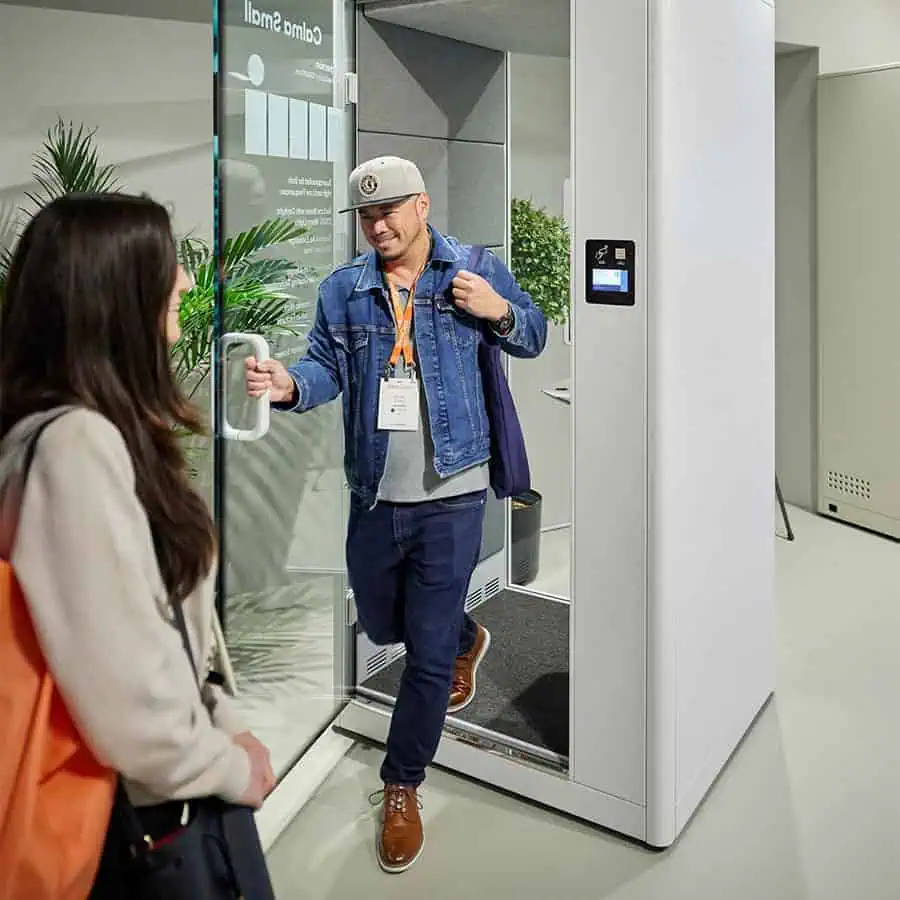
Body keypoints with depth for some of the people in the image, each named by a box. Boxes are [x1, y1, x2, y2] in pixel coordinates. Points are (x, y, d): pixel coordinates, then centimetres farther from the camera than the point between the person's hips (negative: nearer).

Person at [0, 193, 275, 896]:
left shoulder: (113, 429, 5)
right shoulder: (77, 442, -26)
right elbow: (121, 690, -28)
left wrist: (223, 722, 7)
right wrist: (231, 765, -13)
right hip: (138, 810, -8)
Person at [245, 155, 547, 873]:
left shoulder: (479, 271, -1)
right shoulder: (342, 289, 4)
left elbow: (534, 337, 9)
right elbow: (327, 366, -4)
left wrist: (499, 311, -14)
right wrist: (288, 385, -27)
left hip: (450, 497, -3)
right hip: (375, 497, 4)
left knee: (427, 656, 2)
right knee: (382, 624, 23)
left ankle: (403, 786, 23)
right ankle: (467, 639, 56)